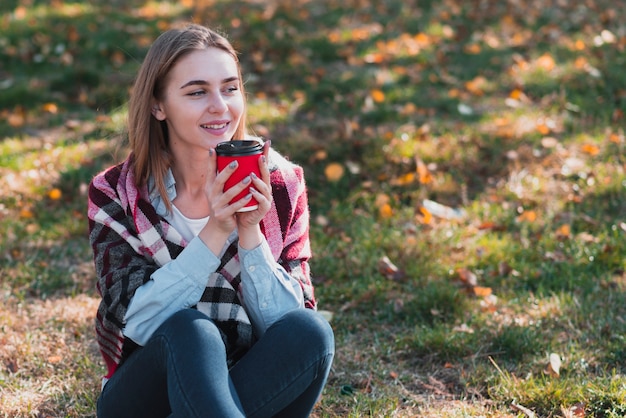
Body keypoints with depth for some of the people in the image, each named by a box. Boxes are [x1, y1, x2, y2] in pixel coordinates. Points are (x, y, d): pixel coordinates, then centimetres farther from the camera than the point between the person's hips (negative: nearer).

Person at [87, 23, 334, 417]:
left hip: (255, 386, 3)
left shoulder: (280, 183, -4)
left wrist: (250, 231, -22)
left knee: (312, 331, -29)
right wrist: (214, 234, -25)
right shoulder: (114, 194, -6)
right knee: (189, 329, -34)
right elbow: (135, 321, -16)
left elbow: (287, 325, -8)